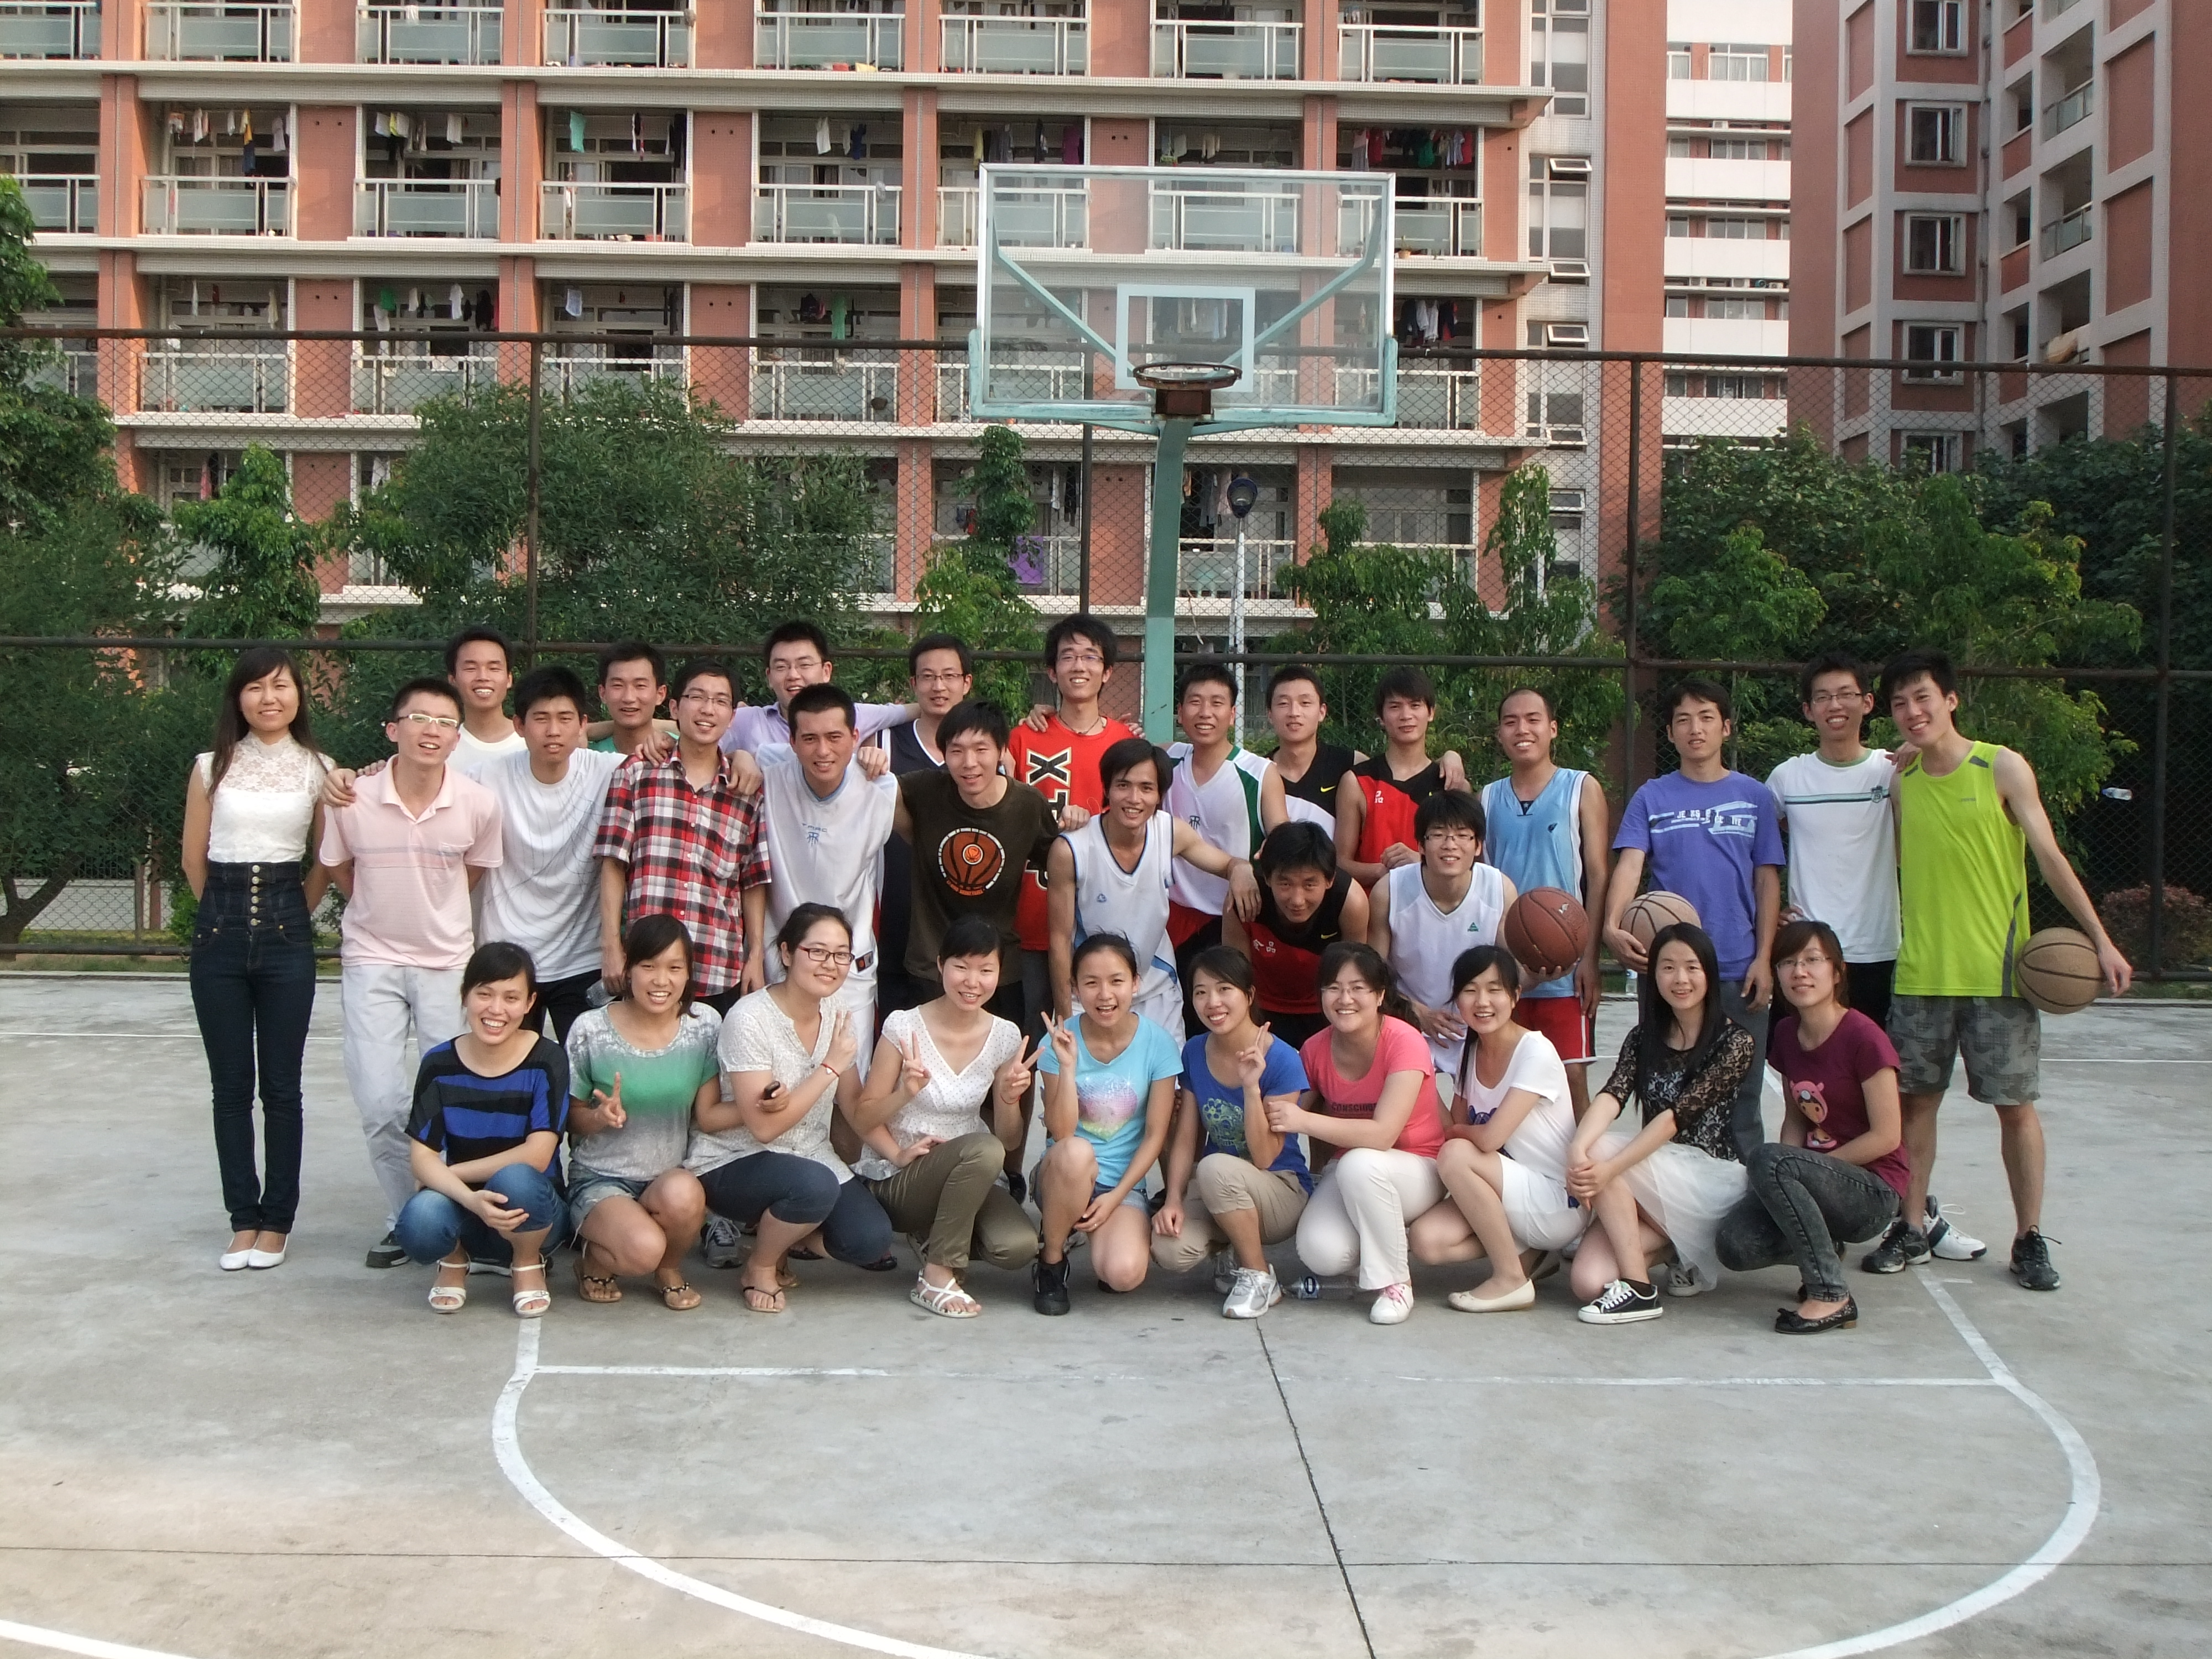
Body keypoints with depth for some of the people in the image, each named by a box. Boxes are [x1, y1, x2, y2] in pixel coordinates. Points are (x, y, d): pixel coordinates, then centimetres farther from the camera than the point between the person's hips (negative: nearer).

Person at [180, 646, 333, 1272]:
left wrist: (292, 914, 7)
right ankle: (243, 1220, 13)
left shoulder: (318, 770, 3)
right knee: (230, 1086, 5)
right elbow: (193, 858, 11)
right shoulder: (211, 768, 5)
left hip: (286, 934, -1)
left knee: (281, 1086, 2)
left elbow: (328, 862, 7)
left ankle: (276, 1221, 11)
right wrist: (228, 911, 12)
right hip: (219, 933, 1)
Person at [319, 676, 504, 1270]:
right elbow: (340, 871, 7)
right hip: (372, 962, 0)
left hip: (448, 963, 0)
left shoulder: (478, 804, -13)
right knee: (379, 1104, -3)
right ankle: (405, 1218, 15)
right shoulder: (351, 799, -13)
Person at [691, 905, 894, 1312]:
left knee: (871, 1241, -17)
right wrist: (830, 1066, -21)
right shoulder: (749, 1020, -19)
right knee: (815, 1184, -35)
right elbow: (764, 1127, -22)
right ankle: (760, 1267, -6)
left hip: (812, 1158, 6)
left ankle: (787, 1227, 14)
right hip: (732, 1167, -6)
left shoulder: (838, 1021, 1)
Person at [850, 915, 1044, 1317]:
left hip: (967, 1176, 5)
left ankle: (938, 1239, 9)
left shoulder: (1005, 1037, 0)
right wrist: (905, 1094, -27)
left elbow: (1010, 1142, 5)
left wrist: (1010, 1099, -16)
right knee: (982, 1149, -34)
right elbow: (863, 1119, -7)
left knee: (1019, 1247, -25)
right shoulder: (904, 1027, -11)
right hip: (896, 1180, -4)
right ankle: (937, 1278, -18)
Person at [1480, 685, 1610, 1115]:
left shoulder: (1582, 789, 3)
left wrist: (1590, 957, -9)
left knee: (1572, 1078, -3)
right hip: (1502, 968, 3)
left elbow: (1598, 876, -1)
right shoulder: (1488, 798, 11)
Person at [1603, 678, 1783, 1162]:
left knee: (1740, 1091, 4)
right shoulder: (1651, 798, 5)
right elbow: (1630, 864, -7)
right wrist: (1612, 926, -26)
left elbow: (1768, 882, 6)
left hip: (1737, 968, 0)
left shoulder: (1753, 796, 7)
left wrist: (1763, 958, -3)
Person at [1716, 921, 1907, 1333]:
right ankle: (1824, 1248, 11)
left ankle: (1831, 1298, -22)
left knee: (1768, 1160, -33)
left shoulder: (1862, 1037, -15)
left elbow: (1886, 1137, -15)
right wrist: (1789, 1178, -9)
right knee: (1734, 1246, -20)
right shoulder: (1786, 1034, 5)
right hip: (1825, 1179, 6)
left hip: (1873, 1194, -6)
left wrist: (1784, 1168, -13)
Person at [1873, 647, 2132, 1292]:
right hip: (1921, 972, 3)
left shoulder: (2003, 768, -4)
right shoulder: (1900, 779, 5)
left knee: (2016, 1105, 2)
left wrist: (2100, 939, -8)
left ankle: (2030, 1239, 13)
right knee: (1916, 1099, 6)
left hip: (1998, 971, -3)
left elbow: (2050, 857, -4)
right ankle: (1910, 1230, 17)